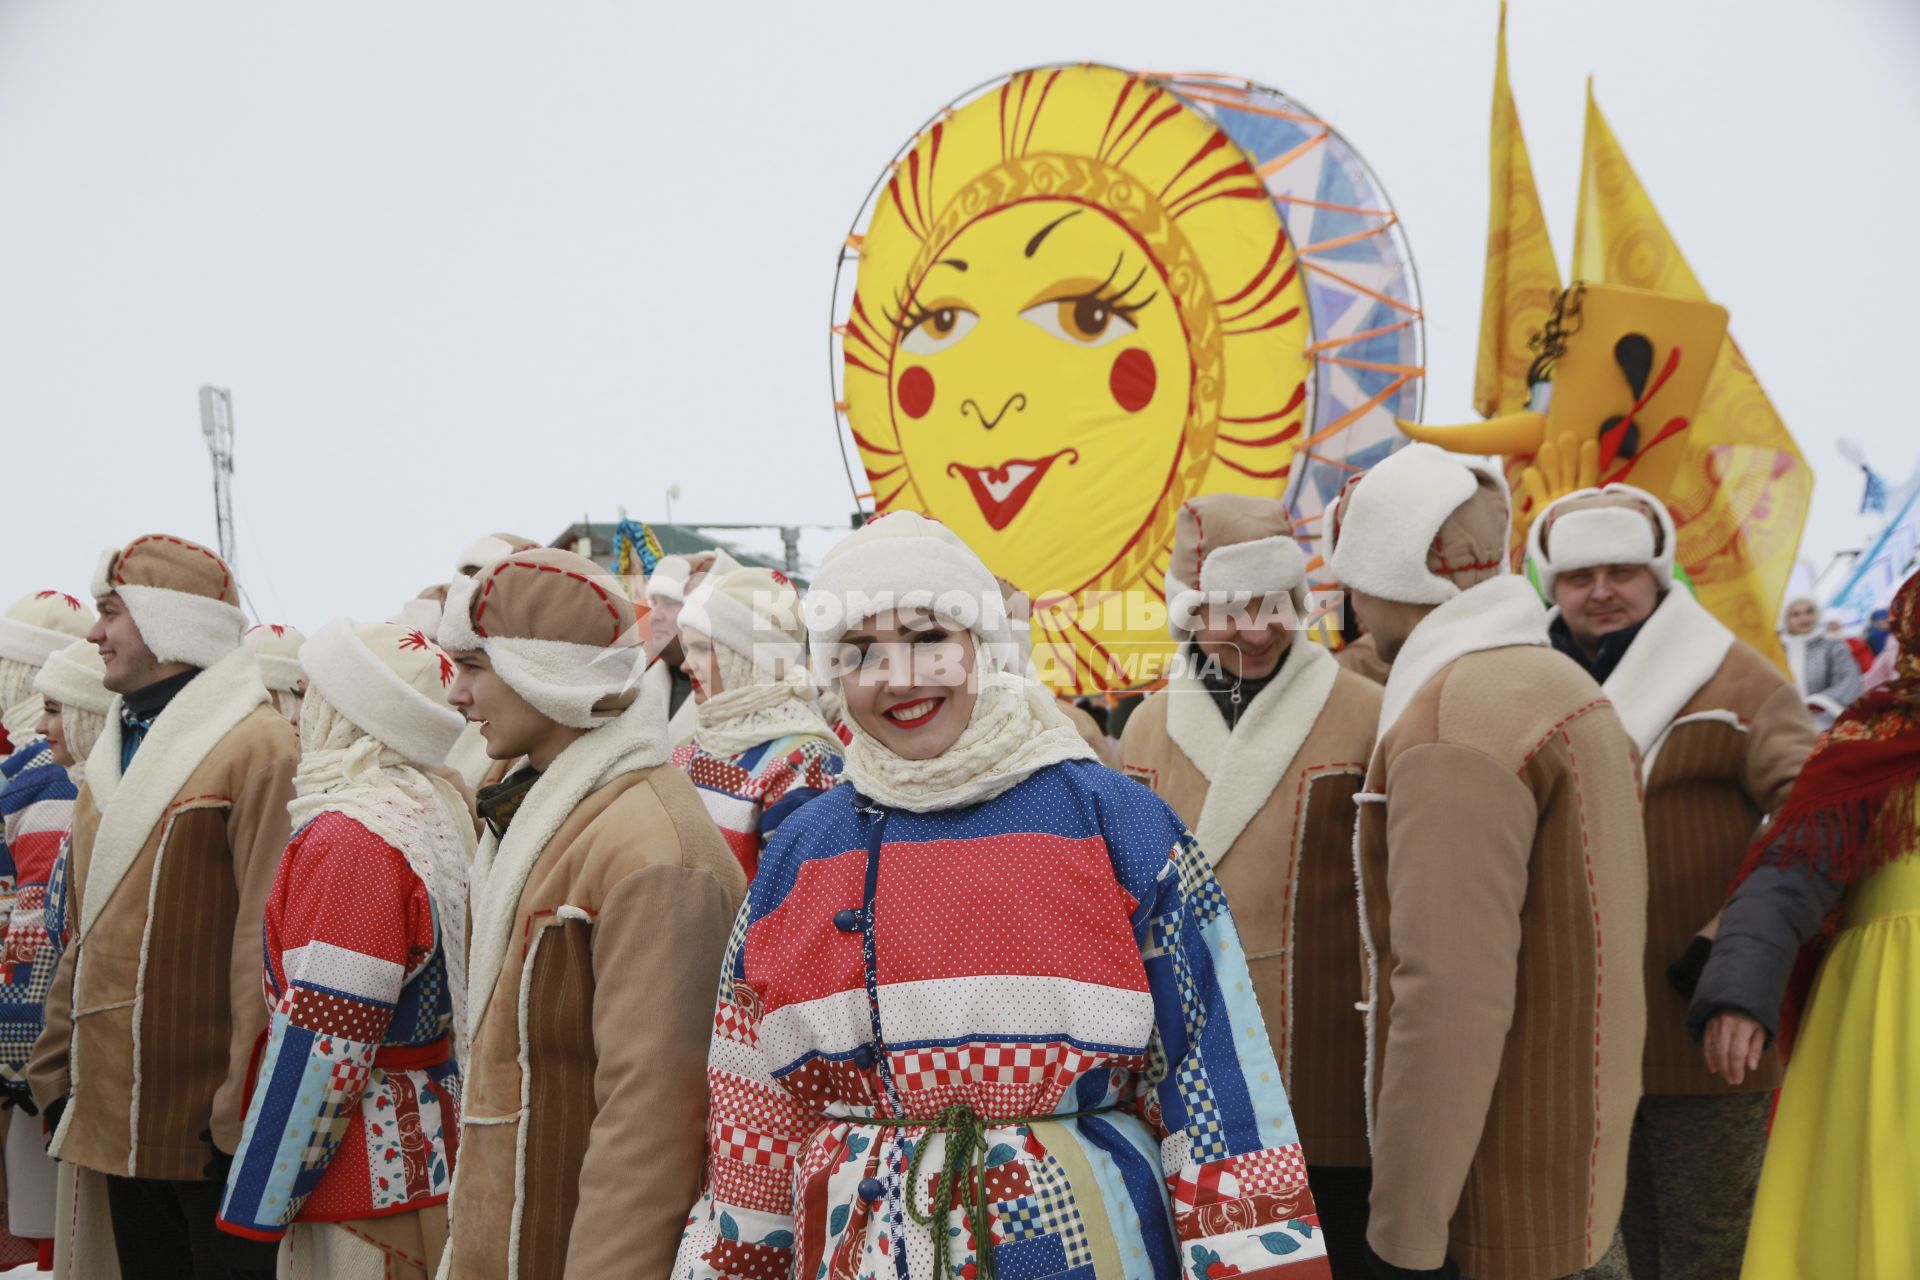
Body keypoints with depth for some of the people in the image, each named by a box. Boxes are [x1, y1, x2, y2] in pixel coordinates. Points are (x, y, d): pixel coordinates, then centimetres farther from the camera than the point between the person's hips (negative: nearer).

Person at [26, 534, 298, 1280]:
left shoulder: (255, 747, -13)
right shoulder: (115, 753, 15)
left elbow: (269, 938, -19)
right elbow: (87, 935, 18)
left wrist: (245, 1105, -20)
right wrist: (57, 1071, 14)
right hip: (119, 1120, 8)